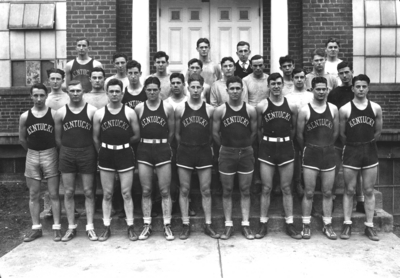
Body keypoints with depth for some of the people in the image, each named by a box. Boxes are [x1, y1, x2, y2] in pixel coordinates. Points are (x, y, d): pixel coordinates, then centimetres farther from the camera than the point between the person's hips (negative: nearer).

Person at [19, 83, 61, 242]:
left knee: (53, 193, 1)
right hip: (32, 156, 3)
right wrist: (33, 150, 14)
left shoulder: (53, 114, -6)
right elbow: (22, 139, 12)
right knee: (34, 195, 8)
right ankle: (36, 228, 18)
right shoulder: (24, 116, 1)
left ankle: (57, 227, 8)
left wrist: (54, 151, 4)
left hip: (50, 154, -2)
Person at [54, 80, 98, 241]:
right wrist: (66, 150, 6)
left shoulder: (92, 110, -2)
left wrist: (96, 152, -2)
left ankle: (90, 227, 13)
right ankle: (71, 228, 17)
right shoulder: (61, 112, 3)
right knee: (68, 192, 6)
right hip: (67, 154, 2)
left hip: (87, 153, -2)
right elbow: (57, 137, 9)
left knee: (88, 192, 4)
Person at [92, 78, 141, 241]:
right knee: (107, 194, 7)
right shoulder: (99, 114, 1)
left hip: (125, 154, -1)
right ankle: (107, 228, 18)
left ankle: (130, 227, 14)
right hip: (106, 155, 1)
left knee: (126, 193, 3)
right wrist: (103, 153, 9)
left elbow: (137, 135, 3)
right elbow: (95, 138, 7)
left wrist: (122, 143, 8)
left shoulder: (130, 113, -2)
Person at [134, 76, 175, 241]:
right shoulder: (139, 108, 2)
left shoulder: (168, 107, 0)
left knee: (165, 191, 2)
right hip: (144, 150, 1)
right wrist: (147, 143, 8)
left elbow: (171, 132, 7)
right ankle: (147, 225, 17)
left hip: (163, 149, -1)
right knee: (146, 191, 6)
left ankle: (167, 226, 12)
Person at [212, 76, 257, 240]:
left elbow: (254, 132, 7)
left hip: (246, 153, 1)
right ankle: (228, 225, 15)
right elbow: (215, 133, 2)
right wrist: (226, 146, 7)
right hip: (226, 153, -1)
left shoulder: (250, 110, -1)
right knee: (227, 191, 6)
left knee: (245, 190, 7)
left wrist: (244, 145, 9)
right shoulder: (220, 110, -4)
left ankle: (245, 224, 16)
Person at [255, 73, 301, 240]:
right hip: (267, 148, -1)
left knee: (286, 188, 8)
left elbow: (294, 129, 12)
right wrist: (265, 144, 7)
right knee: (266, 189, 3)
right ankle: (263, 224, 14)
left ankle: (289, 225, 17)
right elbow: (258, 129, 6)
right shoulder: (261, 106, -3)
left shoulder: (292, 106, 2)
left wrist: (285, 141, 10)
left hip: (286, 148, 1)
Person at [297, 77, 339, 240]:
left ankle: (327, 226, 19)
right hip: (310, 153, -3)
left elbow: (335, 132, 12)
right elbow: (299, 135, 1)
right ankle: (306, 226, 13)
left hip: (328, 153, 3)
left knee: (327, 192, 8)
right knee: (309, 192, 2)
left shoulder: (333, 109, 4)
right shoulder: (305, 110, -5)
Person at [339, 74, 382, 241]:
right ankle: (347, 224, 14)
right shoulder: (345, 109, -5)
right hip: (351, 151, -2)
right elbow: (342, 134, 2)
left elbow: (378, 132, 11)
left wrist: (367, 143, 13)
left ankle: (369, 226, 16)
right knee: (349, 190, 5)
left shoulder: (376, 108, 2)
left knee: (369, 191, 8)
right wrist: (353, 145, 8)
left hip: (370, 151, 2)